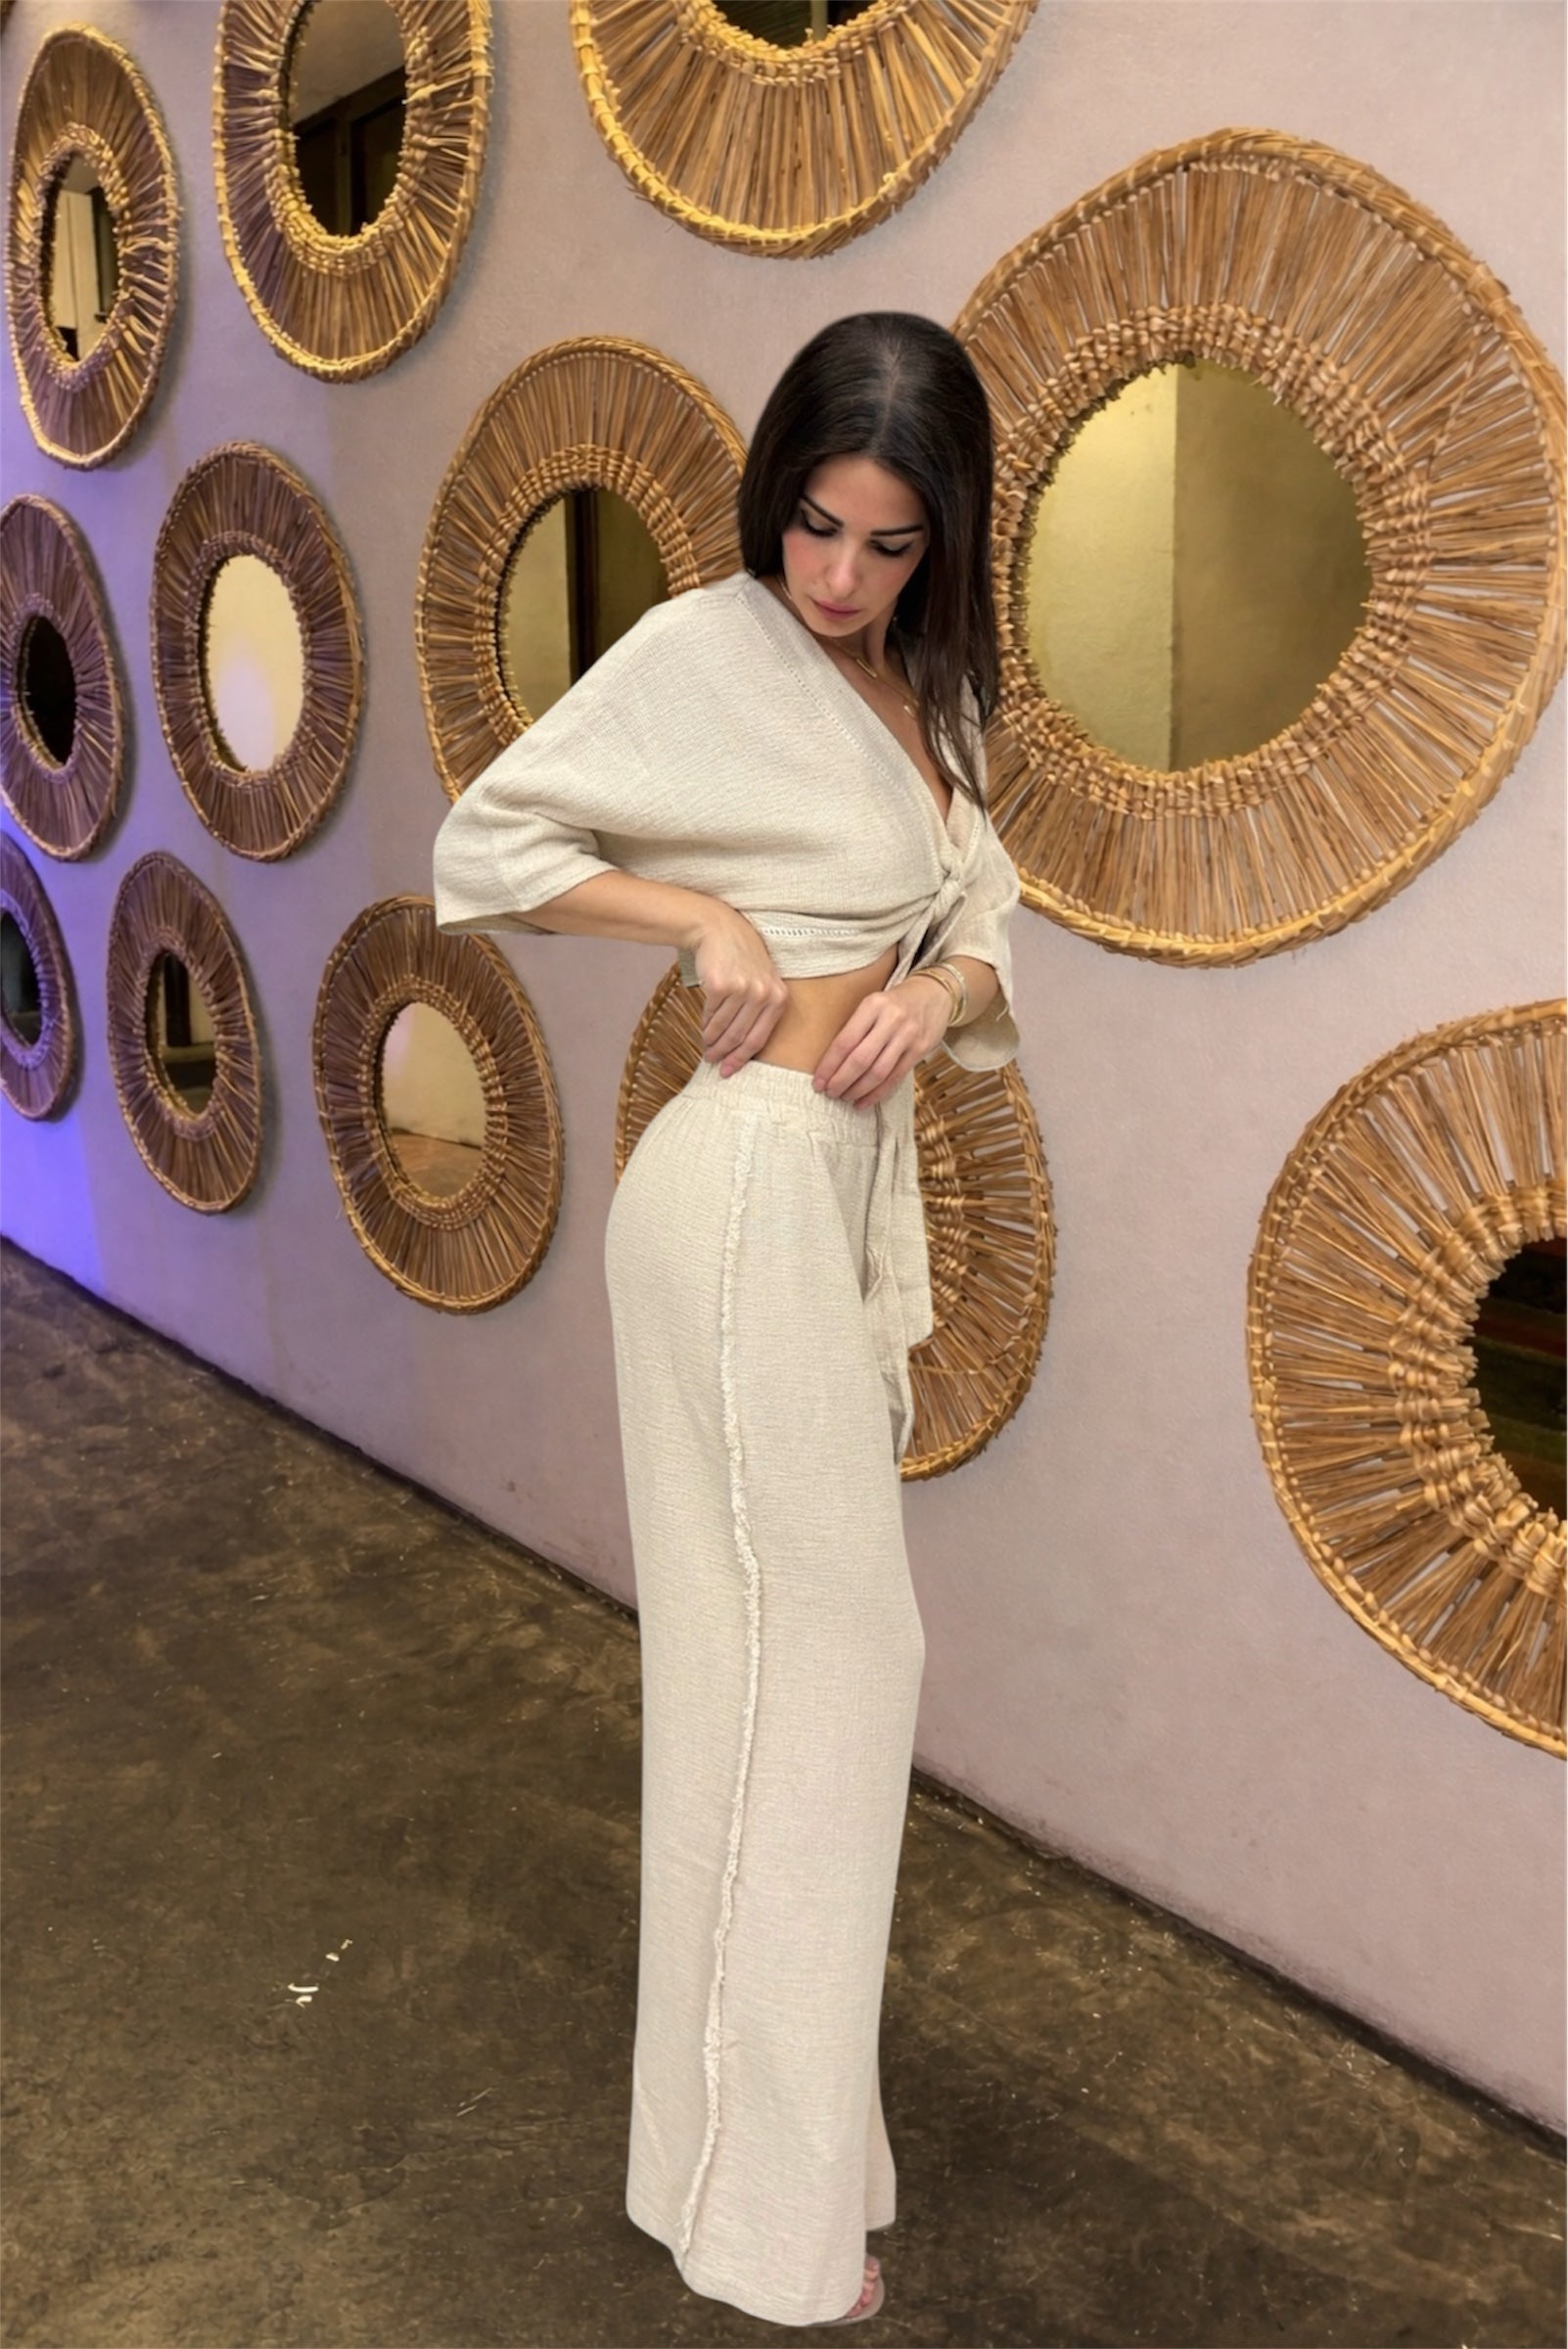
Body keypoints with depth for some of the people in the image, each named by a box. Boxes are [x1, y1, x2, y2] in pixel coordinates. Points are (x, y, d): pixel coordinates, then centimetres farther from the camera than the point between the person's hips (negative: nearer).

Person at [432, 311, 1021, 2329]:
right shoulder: (705, 648, -8)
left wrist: (948, 986, -8)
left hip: (860, 1179, 8)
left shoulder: (930, 688, 13)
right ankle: (772, 2202, 14)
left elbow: (988, 922, 13)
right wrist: (700, 912, -16)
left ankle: (768, 2102, 37)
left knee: (796, 1636, 17)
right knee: (818, 1640, -3)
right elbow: (485, 842, -8)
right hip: (749, 1177, -8)